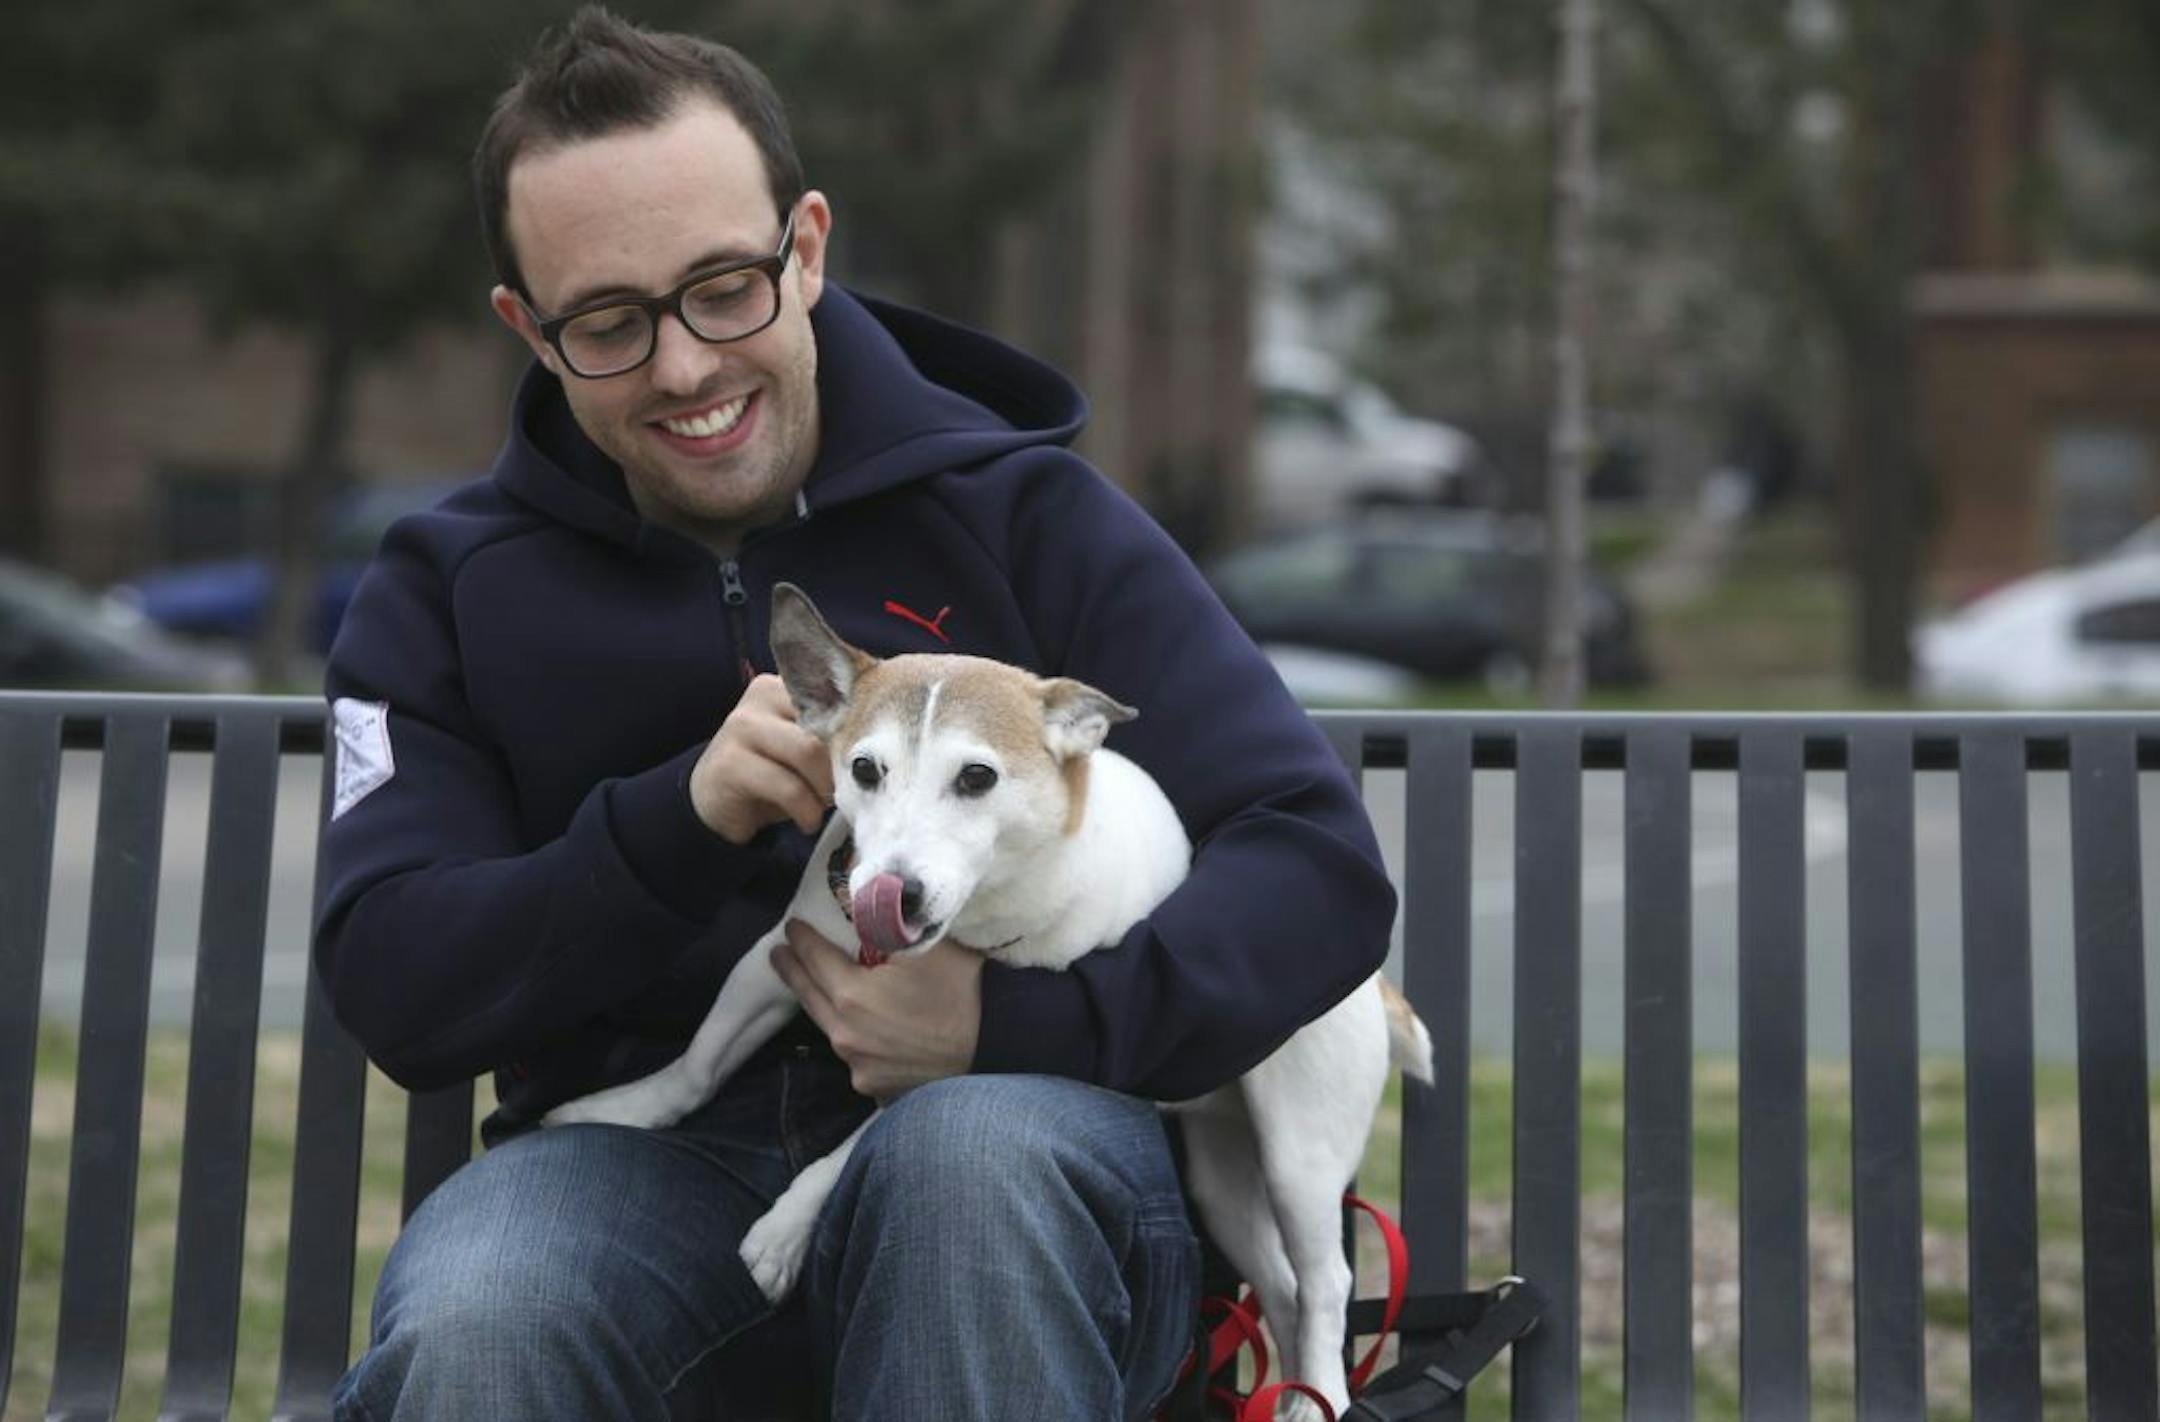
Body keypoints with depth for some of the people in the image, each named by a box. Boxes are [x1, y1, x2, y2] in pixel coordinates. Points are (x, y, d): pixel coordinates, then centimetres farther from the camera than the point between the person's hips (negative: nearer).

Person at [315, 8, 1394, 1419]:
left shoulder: (1021, 512, 5)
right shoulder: (449, 592, 11)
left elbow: (1323, 863, -3)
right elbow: (393, 987, 1)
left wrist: (1026, 1022, -20)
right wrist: (680, 819, -16)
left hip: (1013, 1129, 0)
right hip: (644, 1153, 1)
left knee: (980, 1147, -36)